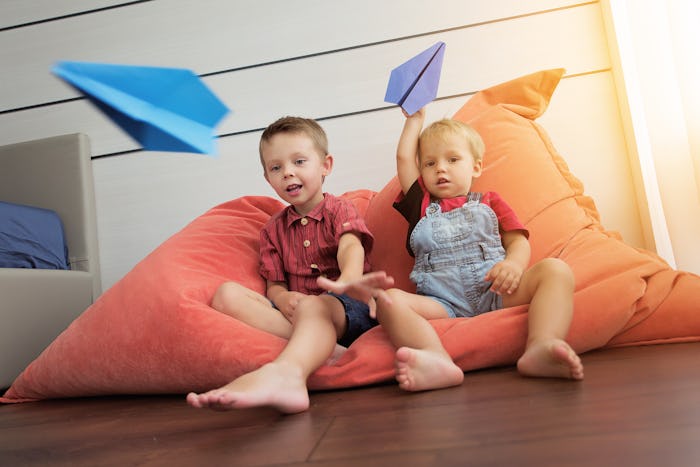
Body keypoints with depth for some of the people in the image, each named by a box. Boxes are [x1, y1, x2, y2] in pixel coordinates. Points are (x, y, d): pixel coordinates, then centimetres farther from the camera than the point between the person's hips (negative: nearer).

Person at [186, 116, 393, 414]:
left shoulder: (339, 210, 6)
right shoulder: (273, 229, 18)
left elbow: (351, 246, -17)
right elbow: (274, 285, 13)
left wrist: (348, 280, -43)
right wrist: (283, 297, -15)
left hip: (348, 309, -4)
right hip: (294, 311, 4)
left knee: (314, 305, -38)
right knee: (227, 293, -18)